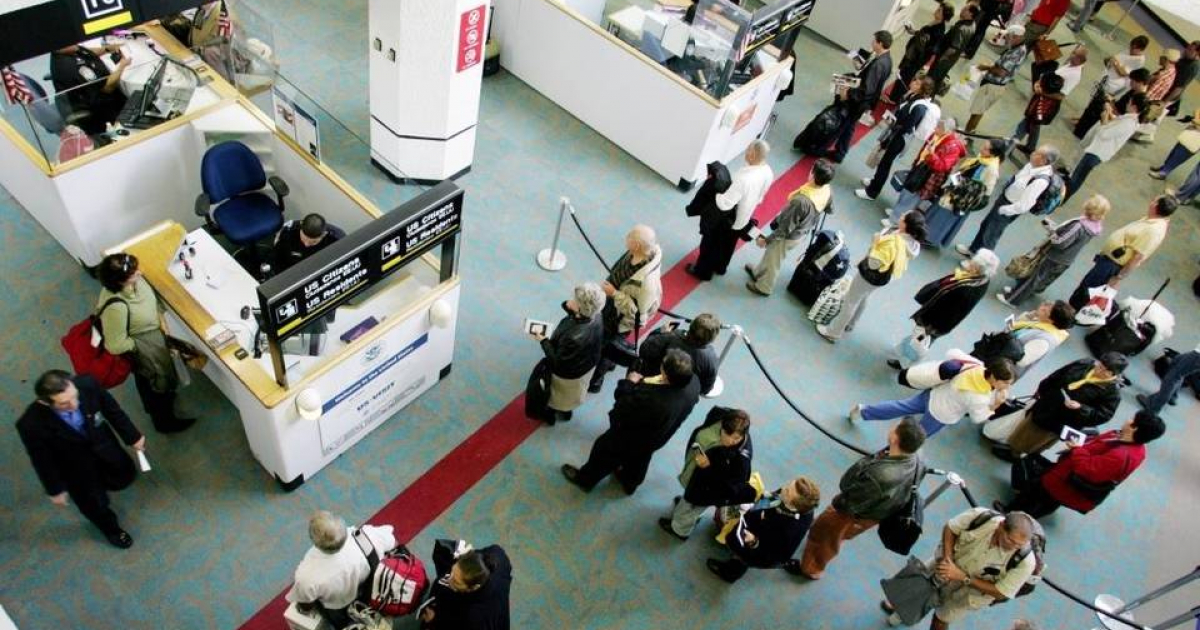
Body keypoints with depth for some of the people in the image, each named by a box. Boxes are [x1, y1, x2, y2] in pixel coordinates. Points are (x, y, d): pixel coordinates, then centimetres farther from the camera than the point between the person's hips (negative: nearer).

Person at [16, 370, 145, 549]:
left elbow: (112, 410, -13)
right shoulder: (32, 425, -38)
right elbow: (42, 460, -18)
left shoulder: (87, 385, -34)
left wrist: (133, 436, 0)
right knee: (94, 501, 20)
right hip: (73, 464, -2)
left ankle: (100, 480, 60)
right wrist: (55, 489, -3)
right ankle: (110, 528, 54)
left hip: (102, 444, 3)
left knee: (124, 477, 25)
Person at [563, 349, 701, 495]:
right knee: (640, 460, 36)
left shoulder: (649, 399, -47)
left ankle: (586, 480, 52)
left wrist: (628, 384, -18)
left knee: (605, 451, 25)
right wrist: (647, 384, -11)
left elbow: (619, 415, -28)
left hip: (630, 440, -6)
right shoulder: (694, 382, -28)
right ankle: (630, 483, 64)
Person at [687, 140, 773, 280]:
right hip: (744, 218, 7)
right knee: (728, 245, 31)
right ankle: (720, 267, 54)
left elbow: (724, 203, -36)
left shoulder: (743, 178, -41)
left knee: (711, 244, 19)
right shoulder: (768, 172, -15)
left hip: (726, 219, -7)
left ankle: (703, 271, 40)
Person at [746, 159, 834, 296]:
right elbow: (829, 210, 4)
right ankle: (758, 272, 57)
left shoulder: (801, 200, -43)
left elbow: (786, 228, -31)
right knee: (770, 252, 31)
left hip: (789, 236, -7)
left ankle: (763, 288, 47)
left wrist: (766, 240, -17)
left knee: (773, 261, 21)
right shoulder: (828, 191, -20)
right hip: (803, 231, 7)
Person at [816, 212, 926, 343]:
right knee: (862, 298, 30)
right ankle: (849, 324, 50)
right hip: (884, 276, 9)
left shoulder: (894, 243, -38)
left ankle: (833, 332, 22)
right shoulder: (913, 242, -10)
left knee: (850, 302, 8)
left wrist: (875, 244, -23)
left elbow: (874, 263, -32)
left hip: (871, 275, -9)